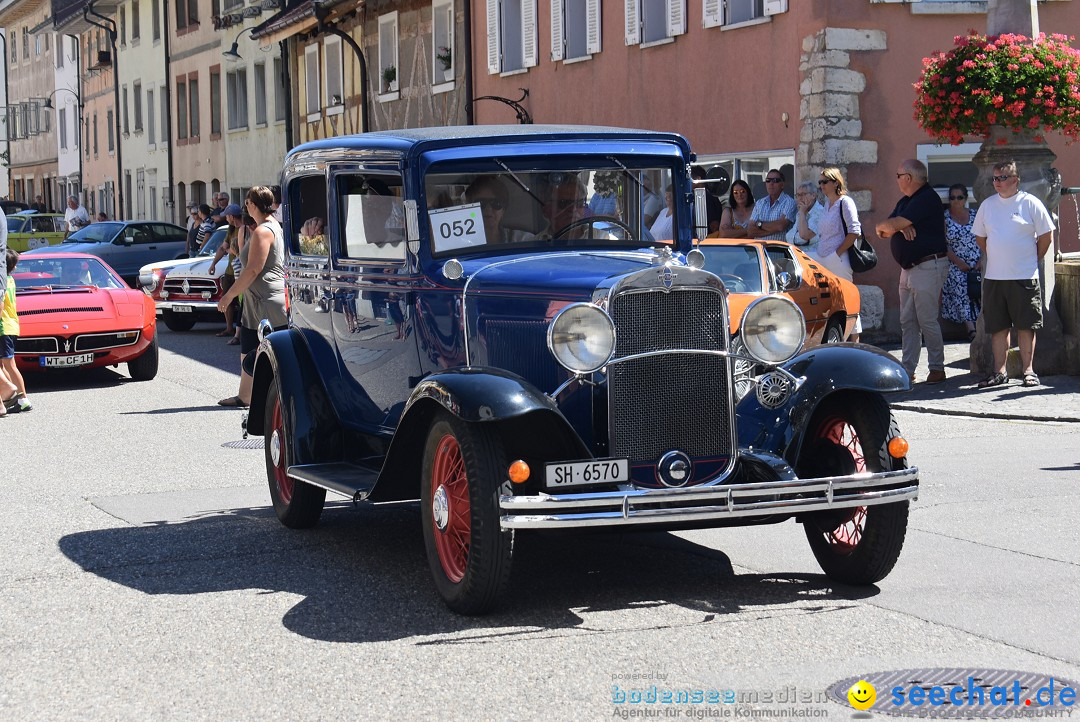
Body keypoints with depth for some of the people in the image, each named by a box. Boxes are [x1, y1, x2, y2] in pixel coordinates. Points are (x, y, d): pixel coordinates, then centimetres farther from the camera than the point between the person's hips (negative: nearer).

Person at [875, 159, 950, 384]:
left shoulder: (928, 198, -13)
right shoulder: (905, 202, 18)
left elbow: (892, 225, -19)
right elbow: (883, 231, 10)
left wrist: (883, 226, 4)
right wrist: (901, 226, -11)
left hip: (928, 266, -9)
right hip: (908, 269, 9)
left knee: (927, 320, -7)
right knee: (907, 321, 7)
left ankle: (937, 368, 0)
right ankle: (907, 369, 8)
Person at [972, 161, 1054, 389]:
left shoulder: (1030, 203, -4)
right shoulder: (988, 205, 8)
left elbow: (1046, 235, 1)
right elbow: (980, 237, 18)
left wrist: (1032, 260, 4)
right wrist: (998, 258, 13)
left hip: (1024, 277, -4)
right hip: (994, 277, 4)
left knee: (1026, 326, 1)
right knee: (998, 327, 6)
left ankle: (1028, 371, 8)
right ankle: (999, 372, 13)